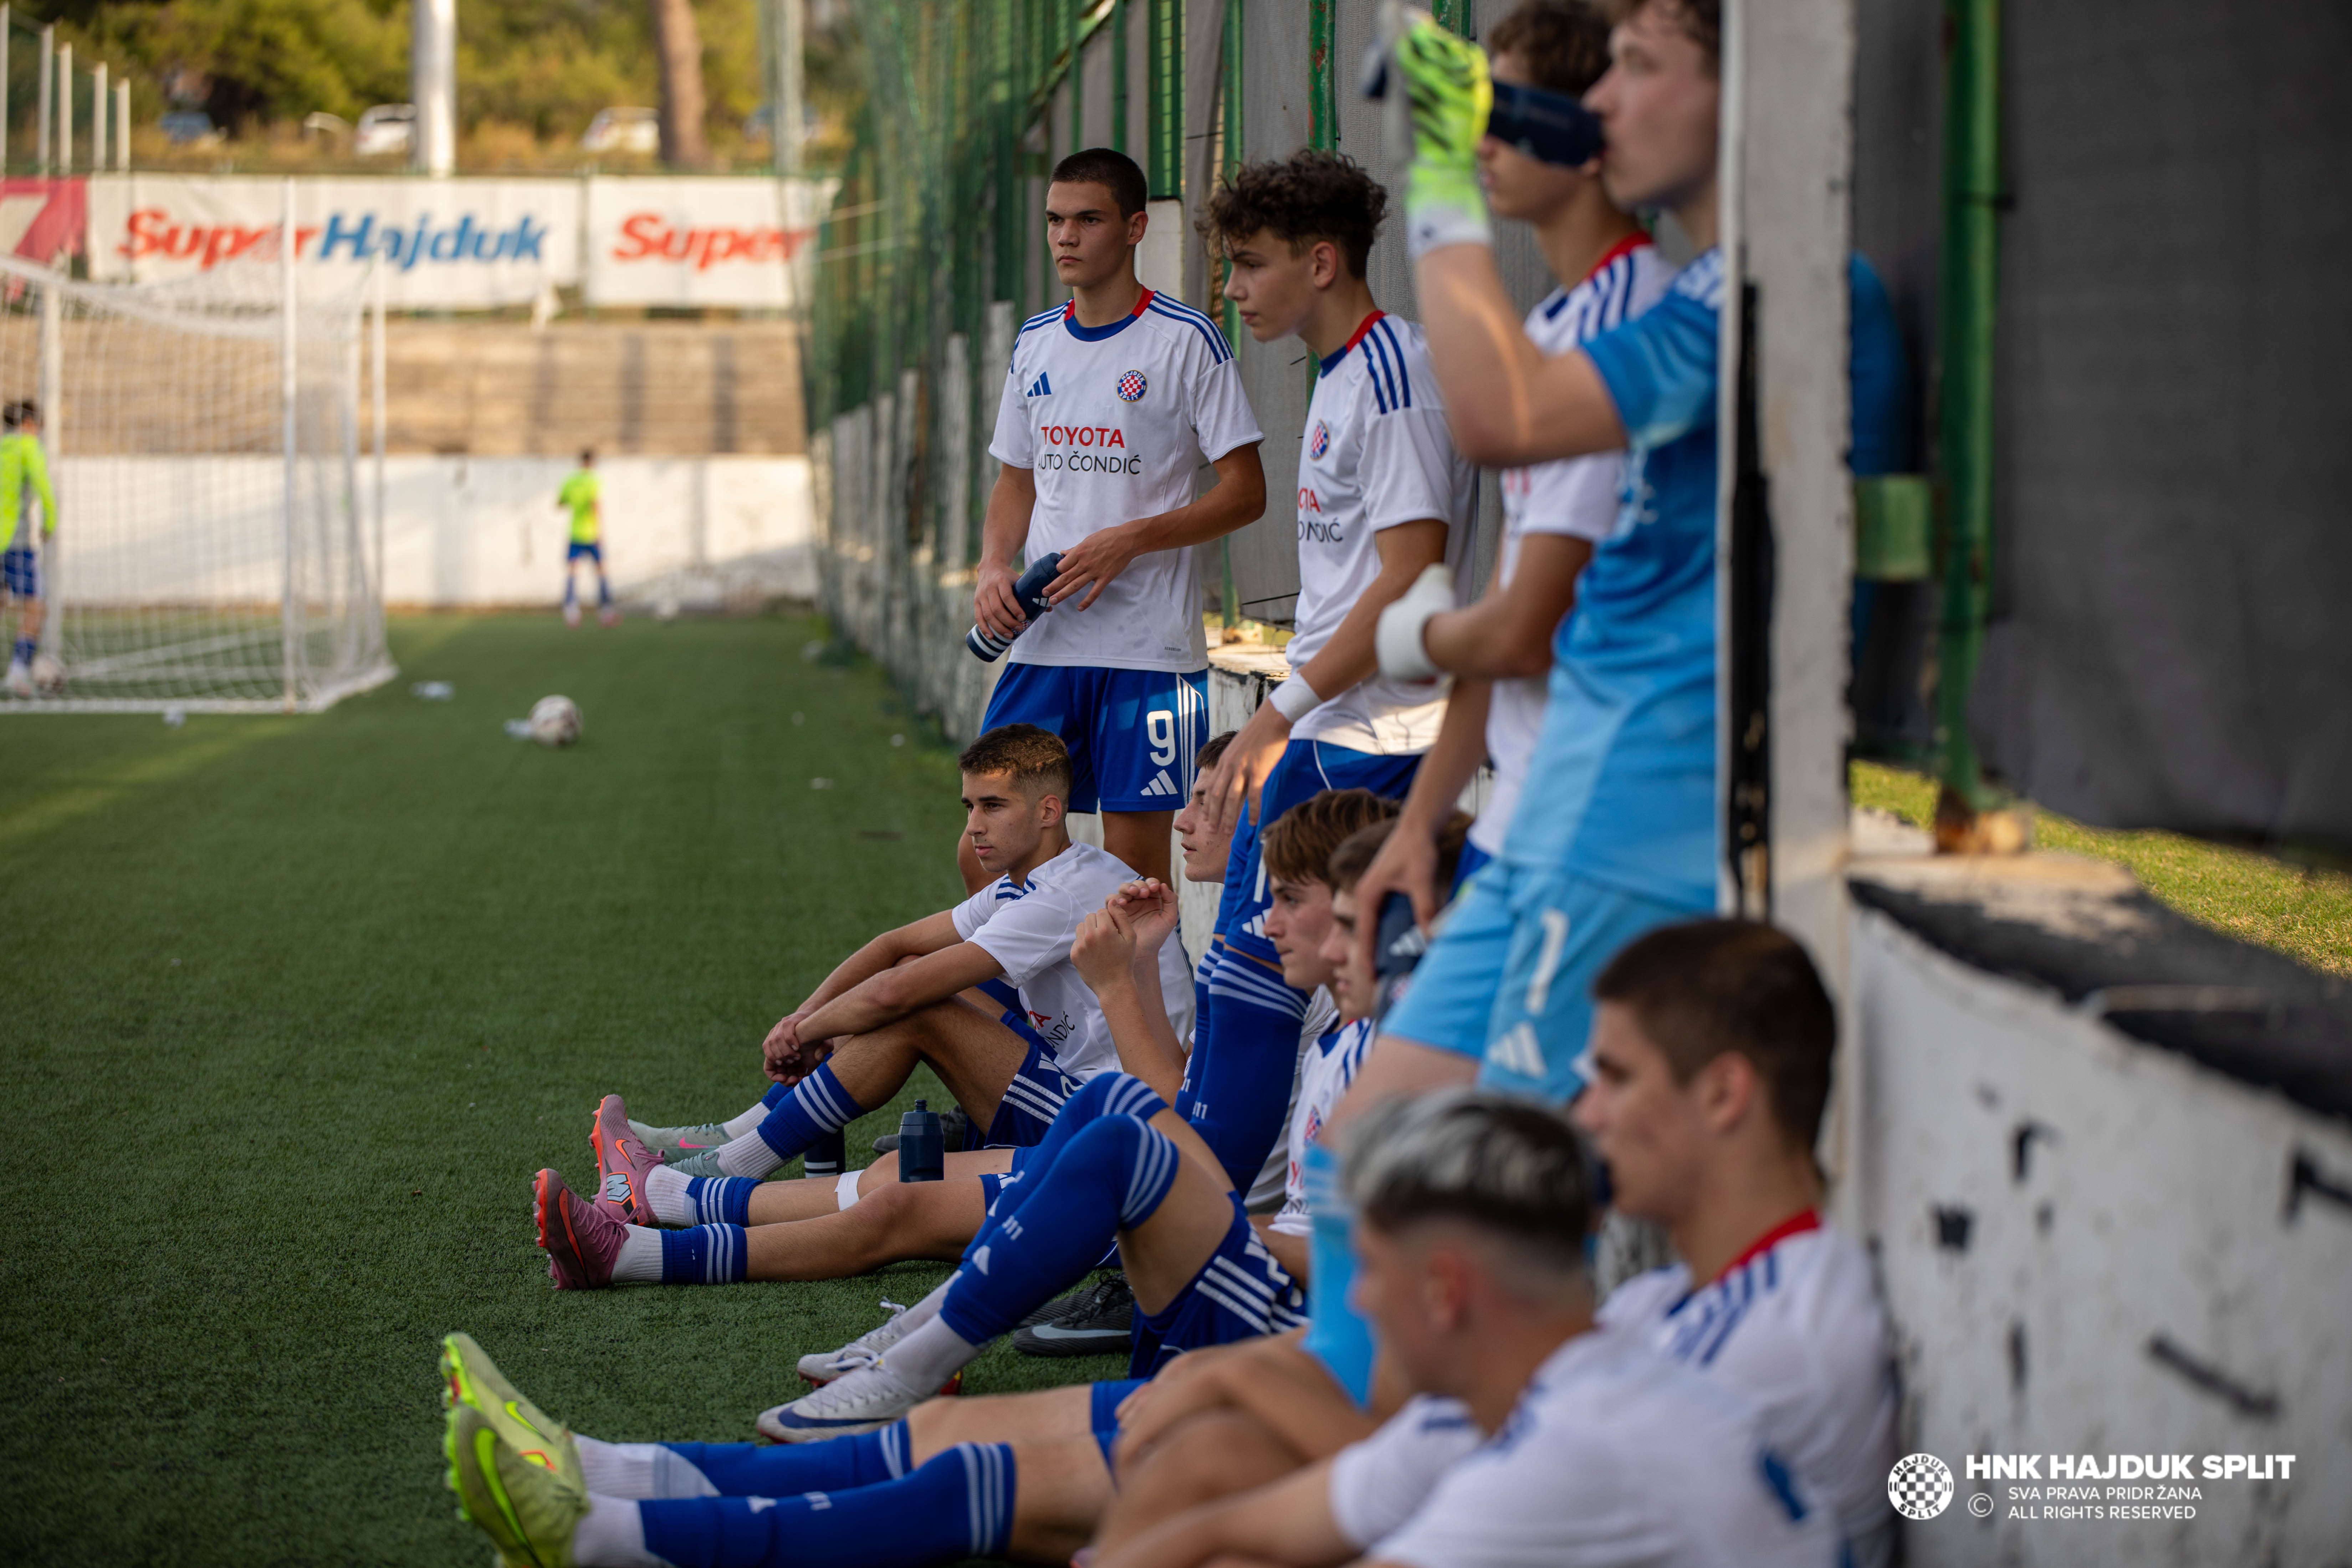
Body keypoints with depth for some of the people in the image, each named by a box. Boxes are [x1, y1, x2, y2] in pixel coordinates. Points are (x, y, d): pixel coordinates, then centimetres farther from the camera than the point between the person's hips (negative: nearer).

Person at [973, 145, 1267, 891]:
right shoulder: (1035, 342, 13)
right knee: (985, 857, 2)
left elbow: (1245, 493, -6)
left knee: (1136, 865, -4)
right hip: (1041, 641, 5)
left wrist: (1129, 540, -16)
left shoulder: (1186, 340, -5)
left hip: (1149, 650, -5)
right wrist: (993, 568, 3)